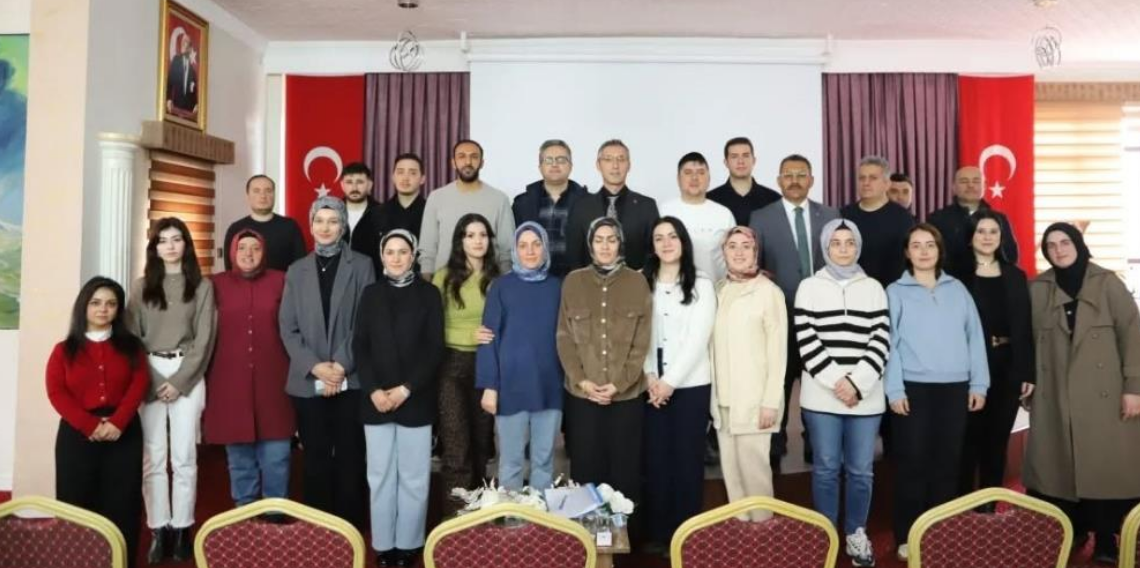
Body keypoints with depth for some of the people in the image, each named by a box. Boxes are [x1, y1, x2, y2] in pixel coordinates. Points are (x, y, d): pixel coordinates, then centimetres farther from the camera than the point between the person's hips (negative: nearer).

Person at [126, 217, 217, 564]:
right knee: (152, 456, 1)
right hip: (148, 375, 2)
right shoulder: (141, 286, 11)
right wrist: (146, 380, -6)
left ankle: (182, 529, 6)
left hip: (187, 375, -2)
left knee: (183, 456, 0)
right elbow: (132, 335, 6)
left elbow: (204, 338, -1)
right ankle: (158, 530, 6)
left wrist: (179, 380, -9)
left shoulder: (202, 287, 4)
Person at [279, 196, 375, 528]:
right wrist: (315, 366, -9)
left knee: (349, 458, 3)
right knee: (315, 460, 8)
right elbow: (288, 328, 5)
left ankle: (349, 526, 14)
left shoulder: (361, 266, 4)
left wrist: (342, 365, -12)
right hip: (308, 382, 2)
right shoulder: (297, 271, 11)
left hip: (351, 379, -2)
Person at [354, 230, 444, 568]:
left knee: (414, 476, 4)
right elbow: (360, 346, 4)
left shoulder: (428, 294, 1)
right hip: (376, 399, 2)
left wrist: (406, 389, -12)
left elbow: (435, 349, -3)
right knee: (380, 475, 6)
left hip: (416, 400, -2)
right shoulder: (370, 294, 8)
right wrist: (373, 390, -9)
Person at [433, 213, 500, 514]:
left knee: (481, 444, 13)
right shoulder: (444, 277, 0)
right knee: (456, 450, -5)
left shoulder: (497, 279, 4)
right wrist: (471, 336, -14)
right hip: (452, 365, -2)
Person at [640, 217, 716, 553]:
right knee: (656, 459, 5)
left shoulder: (701, 286, 2)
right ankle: (658, 534, 16)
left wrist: (670, 381, -13)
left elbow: (698, 339, -7)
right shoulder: (642, 283, 8)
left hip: (690, 385, -2)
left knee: (688, 459, 2)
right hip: (652, 386, 2)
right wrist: (649, 376, -10)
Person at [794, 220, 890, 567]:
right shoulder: (810, 288, 5)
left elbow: (881, 341, 1)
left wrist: (857, 383, -11)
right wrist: (836, 382, -12)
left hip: (866, 396, 1)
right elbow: (806, 342, -3)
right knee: (826, 468, 4)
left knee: (861, 470, 5)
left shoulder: (873, 288, 10)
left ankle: (856, 533, 22)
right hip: (822, 396, -1)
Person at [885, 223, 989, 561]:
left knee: (948, 460, 8)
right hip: (913, 387, -3)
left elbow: (974, 337, 9)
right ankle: (907, 536, 10)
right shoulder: (896, 292, 3)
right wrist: (894, 389, -9)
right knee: (913, 461, 1)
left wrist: (978, 384, 2)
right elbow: (889, 343, -2)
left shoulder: (957, 289, 11)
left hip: (955, 387, 3)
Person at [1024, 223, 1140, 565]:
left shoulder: (1107, 283, 0)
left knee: (1106, 465, 0)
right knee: (1059, 465, 5)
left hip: (1103, 394, -1)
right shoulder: (1037, 289, 5)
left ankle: (1106, 540, 13)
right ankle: (1072, 532, 20)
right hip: (1055, 397, 2)